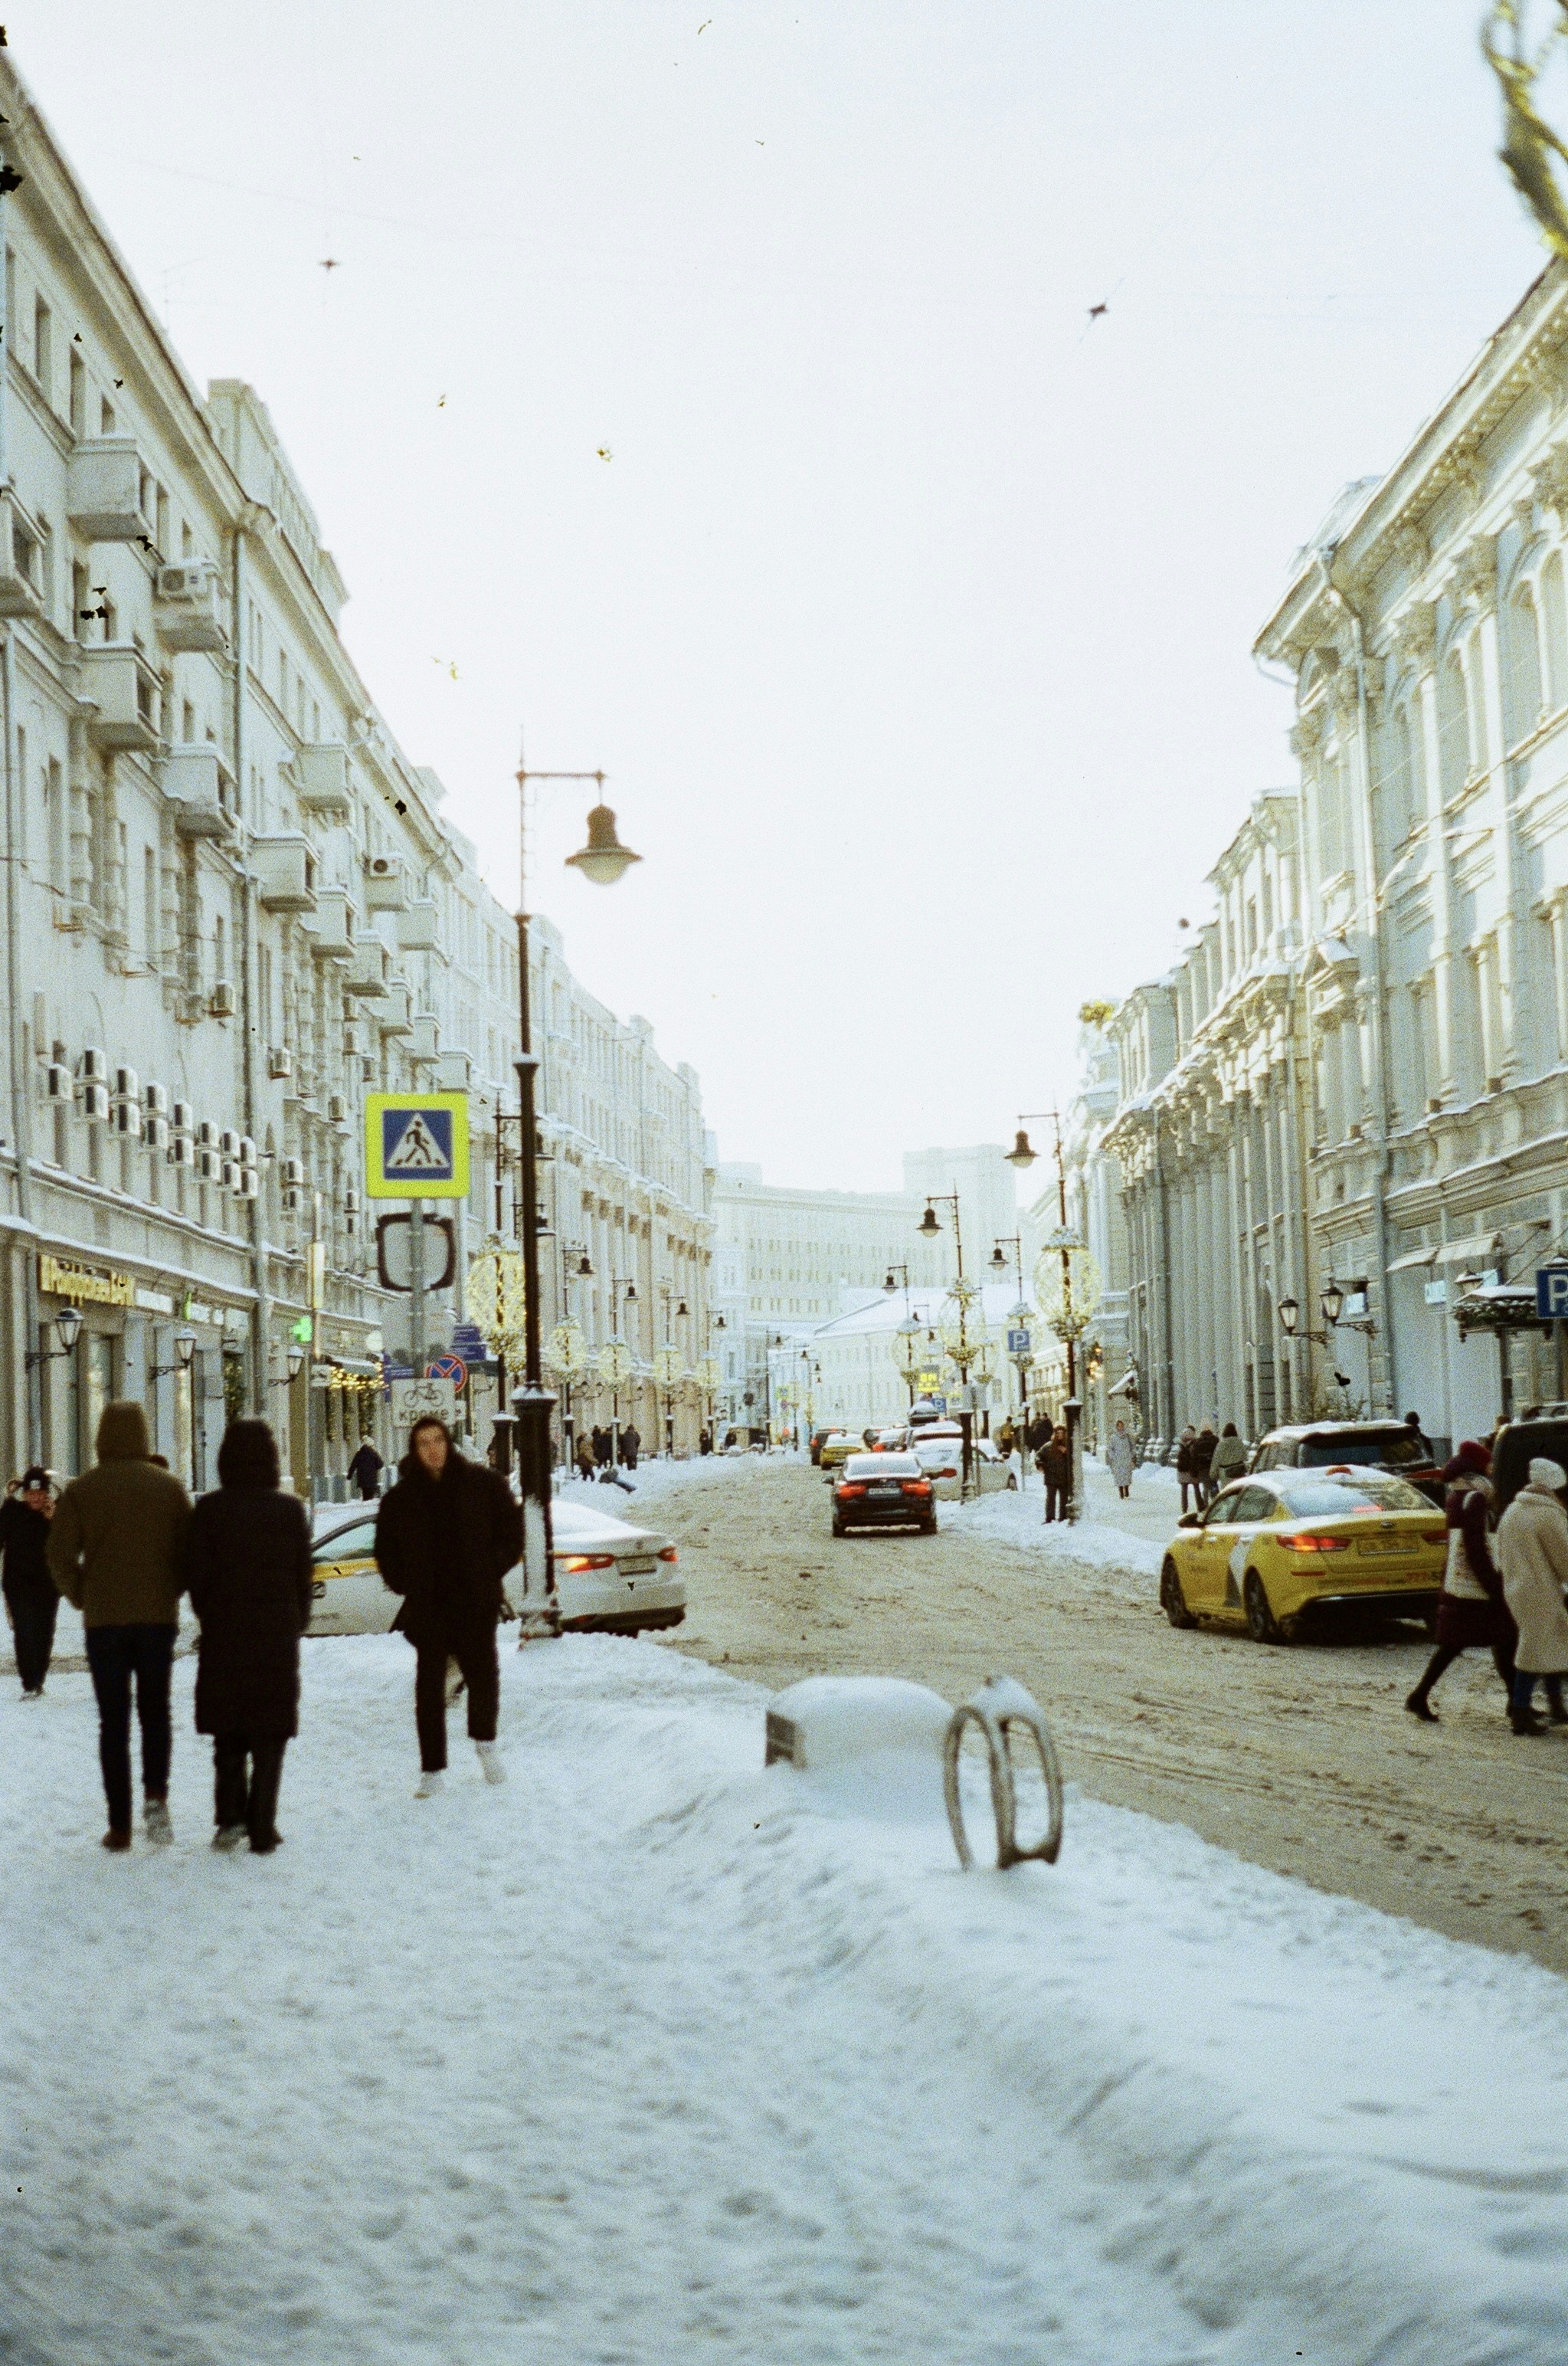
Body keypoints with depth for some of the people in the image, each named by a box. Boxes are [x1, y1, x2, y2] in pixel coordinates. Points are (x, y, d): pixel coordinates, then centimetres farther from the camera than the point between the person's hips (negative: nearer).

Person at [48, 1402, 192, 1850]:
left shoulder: (83, 1489, -3)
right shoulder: (169, 1487, 2)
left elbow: (60, 1555, -7)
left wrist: (82, 1597, 7)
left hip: (104, 1618, -1)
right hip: (159, 1616, 1)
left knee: (113, 1720, 6)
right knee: (155, 1710, 14)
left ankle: (120, 1826, 4)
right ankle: (156, 1794, -9)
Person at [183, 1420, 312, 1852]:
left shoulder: (209, 1510, -6)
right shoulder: (290, 1510, -2)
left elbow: (196, 1575, -4)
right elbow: (303, 1577, 2)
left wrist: (212, 1619, 11)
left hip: (223, 1638, 0)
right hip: (277, 1637, 0)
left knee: (228, 1734, 13)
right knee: (270, 1735, 6)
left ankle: (230, 1816, 4)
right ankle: (262, 1828, 3)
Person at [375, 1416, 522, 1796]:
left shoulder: (482, 1483, 0)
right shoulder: (400, 1497, 3)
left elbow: (511, 1525, 7)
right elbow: (386, 1548, 13)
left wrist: (494, 1568, -2)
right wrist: (404, 1583, 2)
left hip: (477, 1602, 0)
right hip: (427, 1606, 1)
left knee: (483, 1673, 5)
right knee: (429, 1686, 0)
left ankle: (485, 1742, 33)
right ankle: (432, 1769, 7)